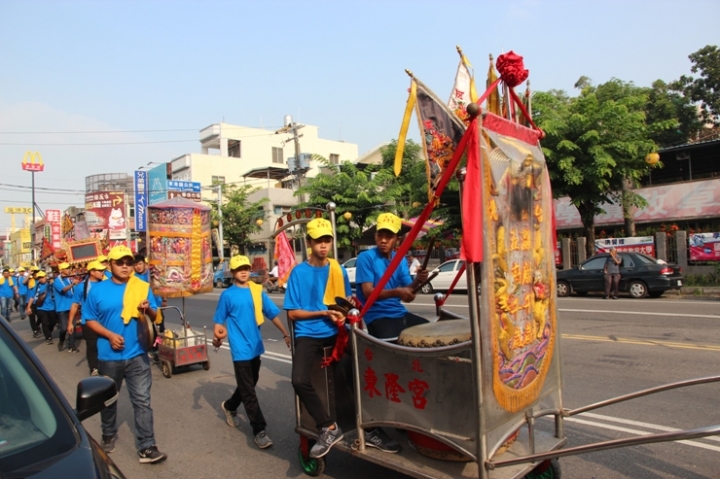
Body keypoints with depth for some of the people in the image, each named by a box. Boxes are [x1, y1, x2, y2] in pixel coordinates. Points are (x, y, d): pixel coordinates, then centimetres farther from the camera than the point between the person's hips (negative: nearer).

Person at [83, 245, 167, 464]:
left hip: (137, 355, -1)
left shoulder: (142, 288, 0)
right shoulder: (98, 289, -1)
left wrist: (148, 310, -21)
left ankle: (147, 447, 4)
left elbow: (155, 317, 3)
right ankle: (108, 435, 43)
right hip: (108, 356, 1)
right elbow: (90, 319, 1)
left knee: (142, 400, -1)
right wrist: (110, 335, -15)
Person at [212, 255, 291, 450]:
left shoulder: (257, 291, 3)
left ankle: (229, 406, 46)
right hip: (241, 349, -5)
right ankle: (259, 430, 5)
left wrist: (285, 334, -1)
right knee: (249, 391, -2)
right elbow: (219, 320, 0)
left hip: (256, 346, 5)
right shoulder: (227, 295, -5)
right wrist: (217, 336, -17)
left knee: (248, 385, 21)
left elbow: (273, 314, 3)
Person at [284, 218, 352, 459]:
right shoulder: (299, 272, -2)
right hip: (309, 335, -3)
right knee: (299, 381, -25)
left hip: (335, 332, 3)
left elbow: (347, 300, 18)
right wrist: (324, 313, -13)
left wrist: (344, 313, -5)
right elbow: (292, 313, -3)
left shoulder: (338, 270, 8)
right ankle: (329, 428, -5)